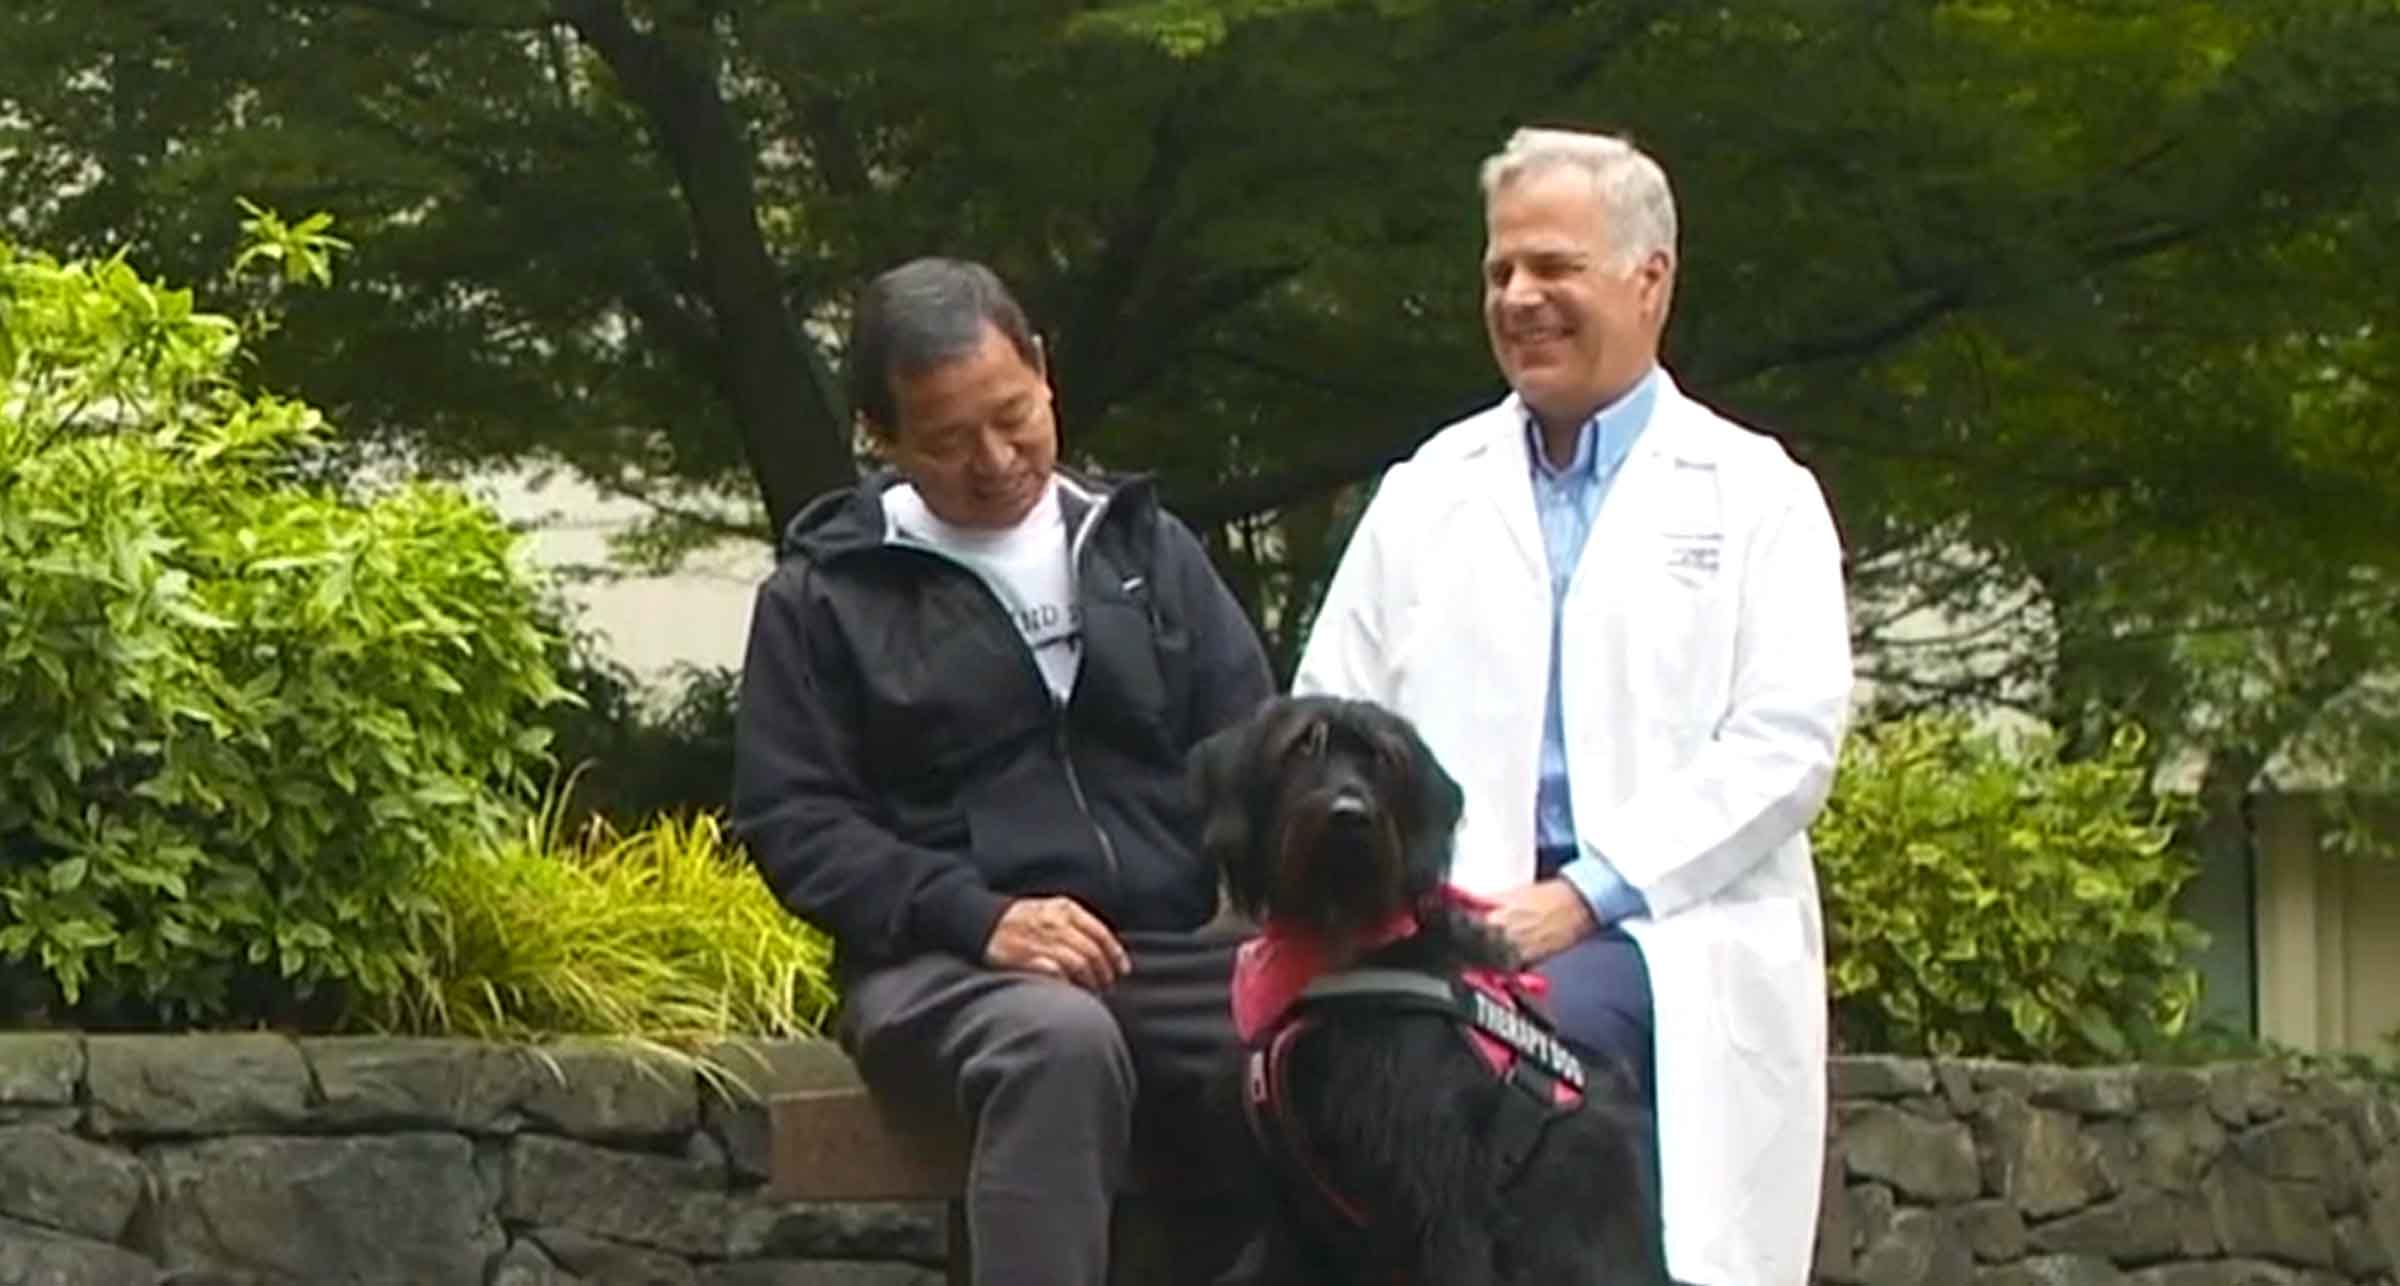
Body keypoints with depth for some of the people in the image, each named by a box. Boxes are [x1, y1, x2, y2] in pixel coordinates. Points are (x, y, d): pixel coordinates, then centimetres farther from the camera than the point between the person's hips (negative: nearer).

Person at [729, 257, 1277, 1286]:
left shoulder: (1149, 550, 21)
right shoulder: (825, 592, 10)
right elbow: (788, 820, 3)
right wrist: (979, 918, -12)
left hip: (1176, 954, 3)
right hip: (945, 965, -3)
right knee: (1058, 1039, -40)